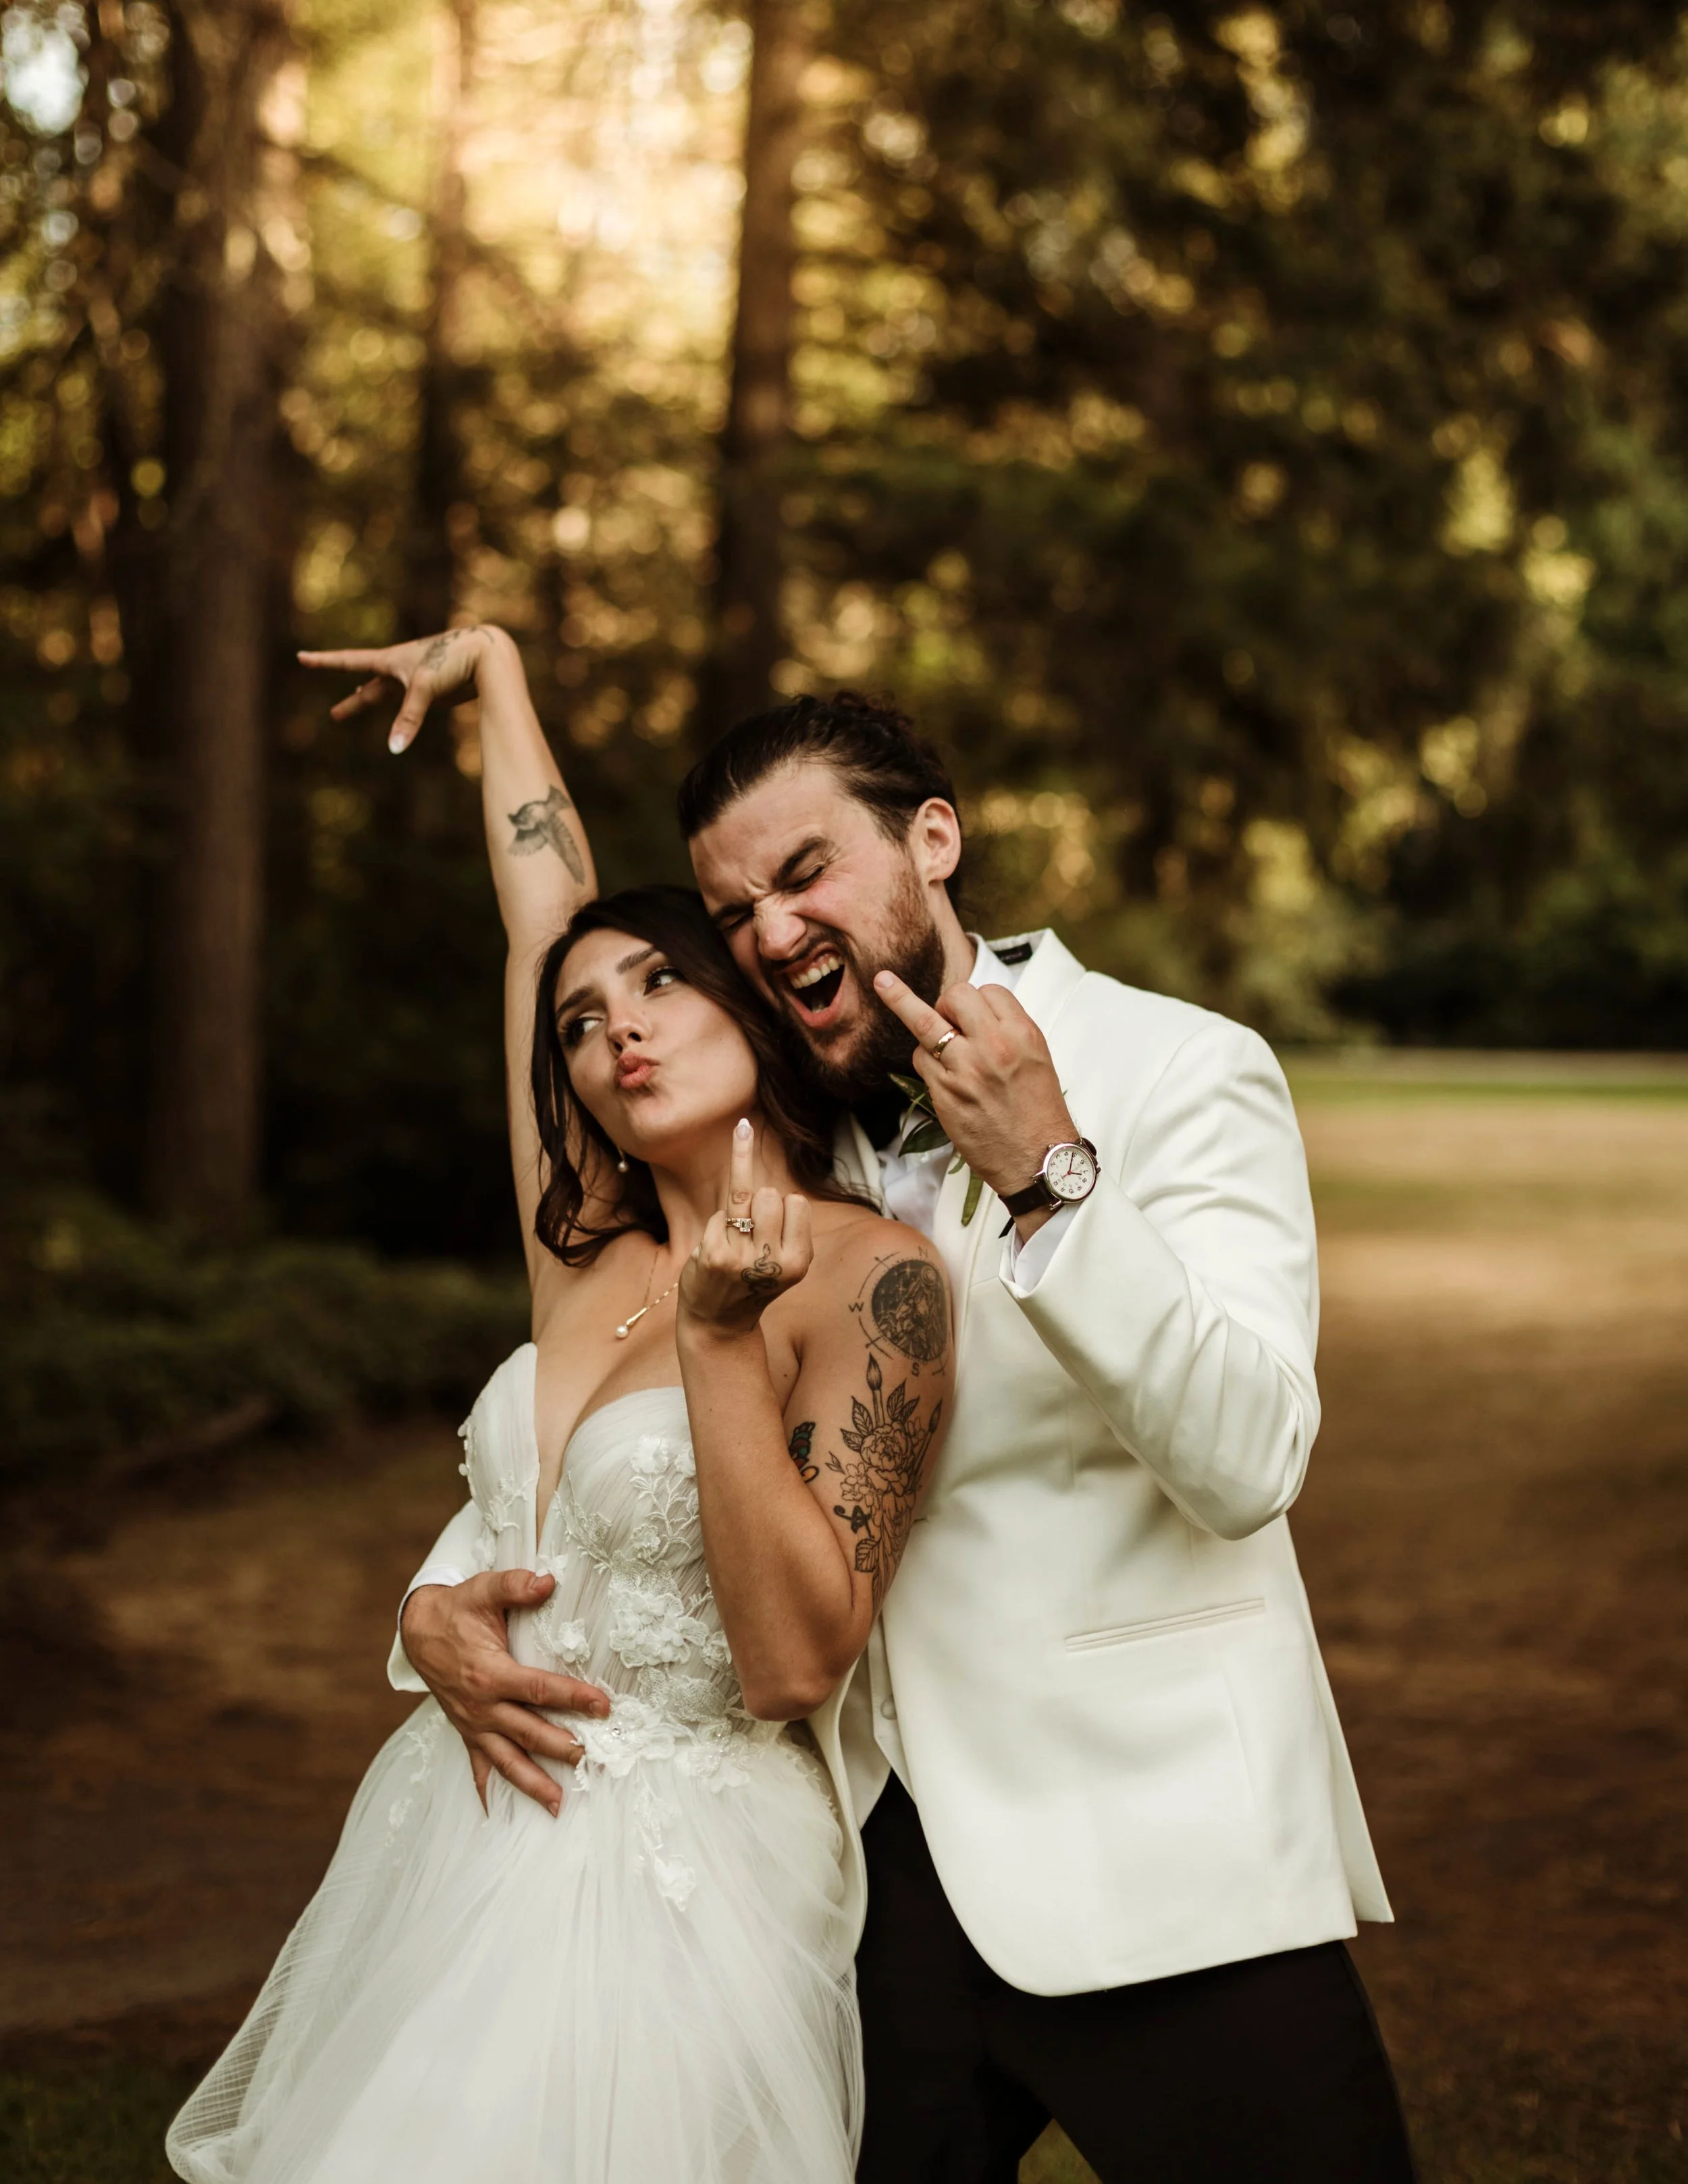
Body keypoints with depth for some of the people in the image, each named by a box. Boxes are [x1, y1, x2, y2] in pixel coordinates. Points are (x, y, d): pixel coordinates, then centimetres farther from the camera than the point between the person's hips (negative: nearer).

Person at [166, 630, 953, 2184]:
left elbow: (797, 1663, -18)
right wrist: (488, 660, 24)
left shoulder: (870, 1275, -11)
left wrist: (720, 1334, -24)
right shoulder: (583, 1252, 5)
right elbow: (547, 904, 13)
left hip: (678, 1888, -6)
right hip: (454, 1844, 6)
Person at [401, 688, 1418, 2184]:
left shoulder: (1180, 1076, -8)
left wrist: (1046, 1178, -28)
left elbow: (1249, 1461, -19)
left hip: (1152, 1866, -4)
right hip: (880, 1860, 5)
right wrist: (443, 1595, -3)